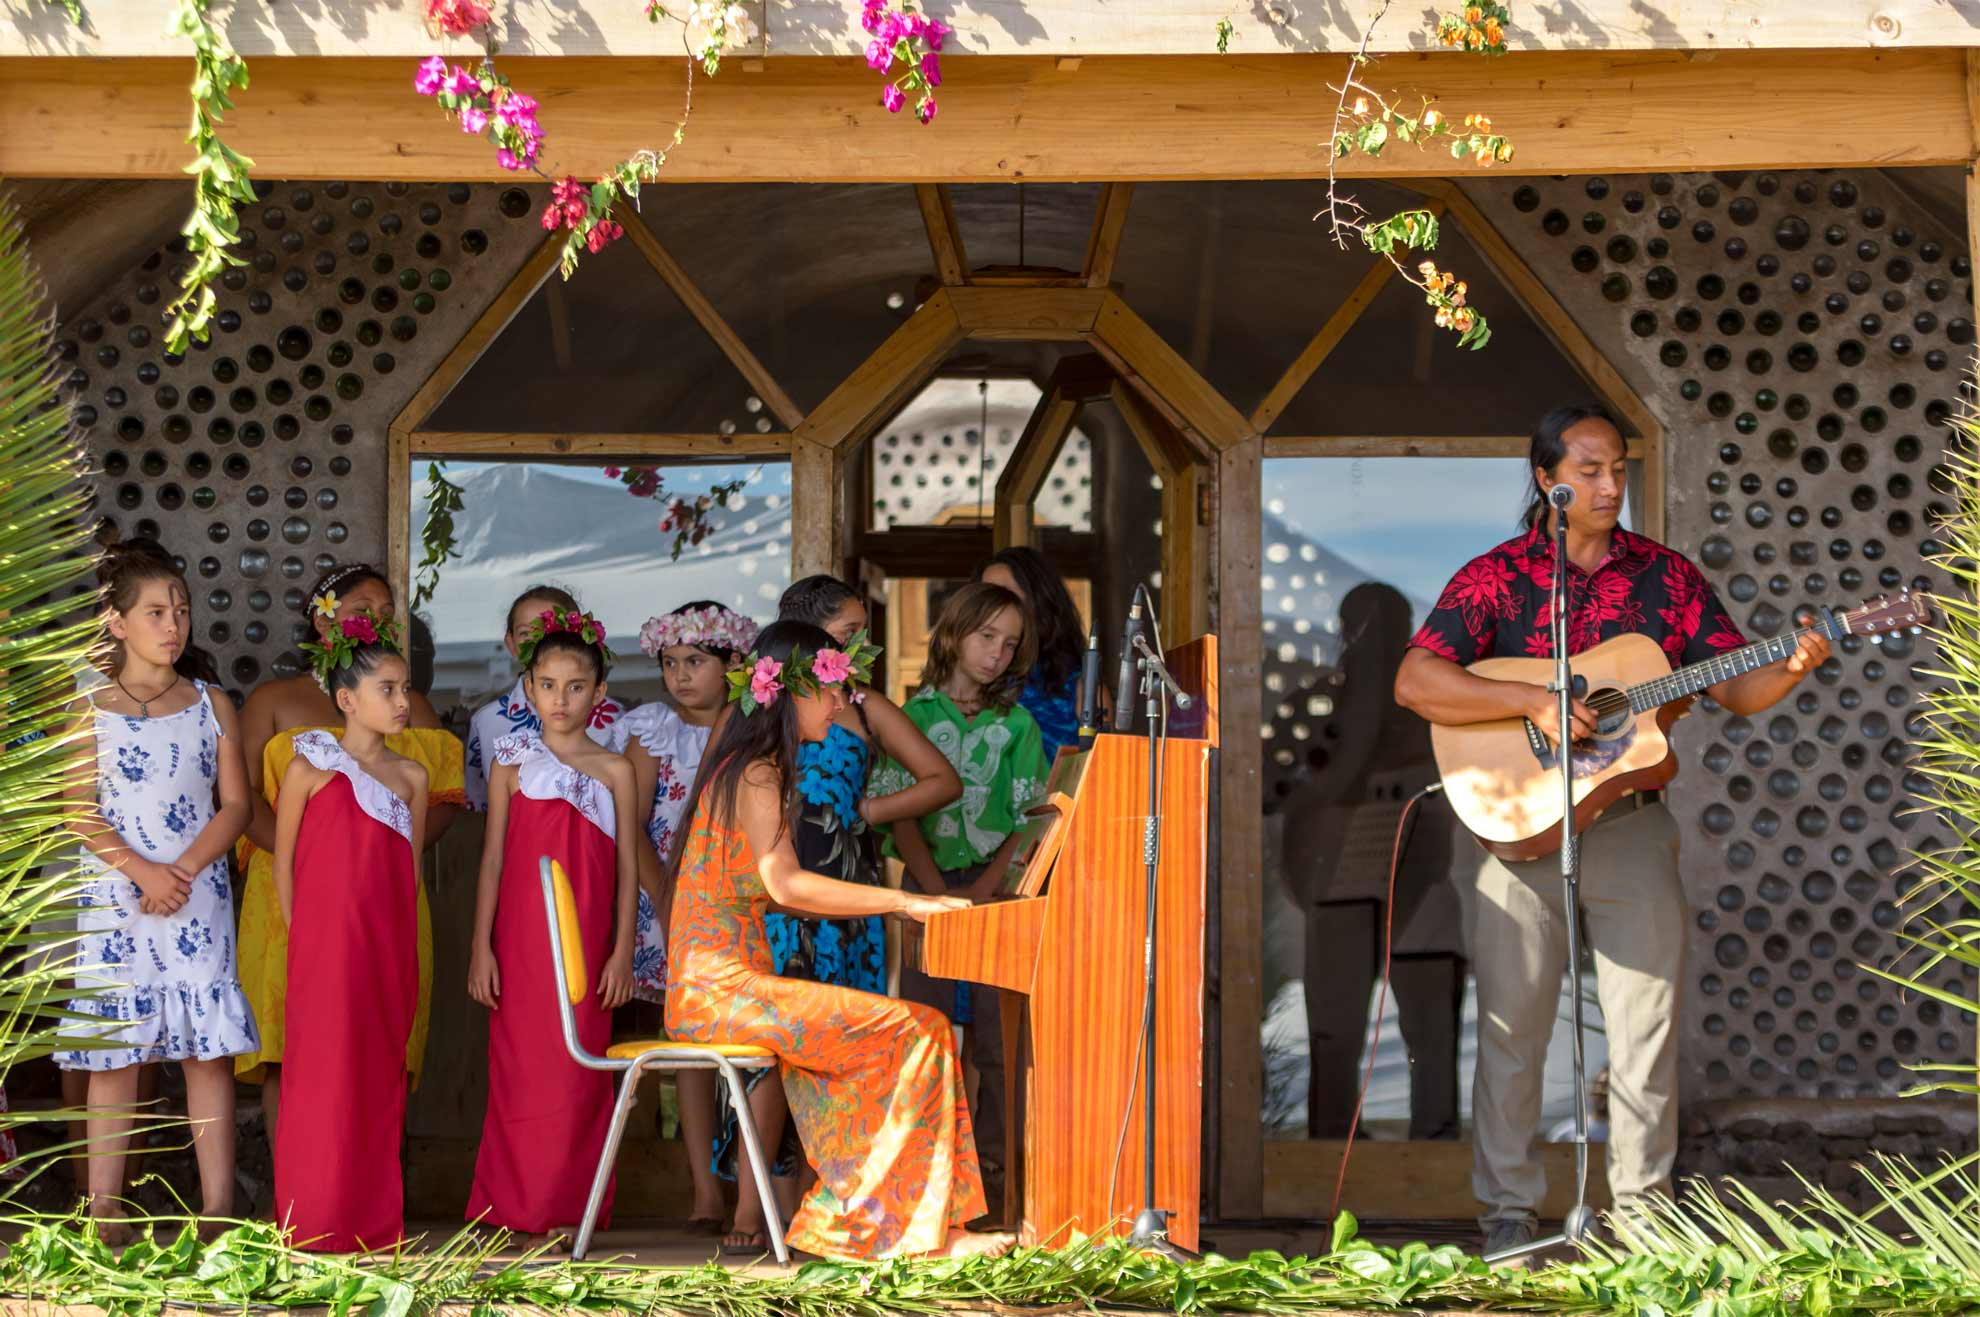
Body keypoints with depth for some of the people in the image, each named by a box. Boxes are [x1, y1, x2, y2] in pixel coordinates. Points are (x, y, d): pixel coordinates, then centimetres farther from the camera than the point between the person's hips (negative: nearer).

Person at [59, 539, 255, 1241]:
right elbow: (81, 813, -4)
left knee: (209, 1050, -2)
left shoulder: (212, 707, 9)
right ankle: (103, 1214, 3)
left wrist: (184, 870, -11)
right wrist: (143, 871, -17)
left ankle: (217, 1209, 0)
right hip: (114, 896, -1)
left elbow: (234, 805, 4)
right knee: (113, 1051, -1)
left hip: (199, 896, 1)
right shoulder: (89, 710, 3)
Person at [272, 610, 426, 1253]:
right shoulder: (312, 766, -3)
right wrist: (300, 936, 0)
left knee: (381, 1076, 8)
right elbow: (284, 861, 2)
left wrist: (403, 947, 9)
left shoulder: (410, 776, 8)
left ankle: (375, 1217, 16)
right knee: (326, 1077, -2)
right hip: (326, 947, -4)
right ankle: (317, 1221, 7)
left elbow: (410, 869, 13)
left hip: (388, 948, 4)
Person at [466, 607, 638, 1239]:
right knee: (519, 1066, 1)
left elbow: (627, 867, 4)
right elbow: (493, 859, 5)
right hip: (521, 941, 0)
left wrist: (622, 950, -2)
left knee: (579, 1069, 0)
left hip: (586, 943, 0)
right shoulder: (513, 764, 5)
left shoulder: (613, 770, 4)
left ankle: (570, 1207, 7)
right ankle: (513, 1207, 9)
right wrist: (481, 946, -1)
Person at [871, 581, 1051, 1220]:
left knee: (999, 1035, -2)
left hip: (998, 887, 1)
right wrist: (938, 891, -13)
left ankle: (993, 1162, 6)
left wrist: (983, 889, -13)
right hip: (930, 886, -1)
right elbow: (899, 813, -2)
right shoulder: (913, 717, 4)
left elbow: (1029, 819, 1)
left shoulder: (1017, 725, 7)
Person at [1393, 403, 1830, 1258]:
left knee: (1645, 1025, 3)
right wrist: (1535, 704, -21)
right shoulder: (1495, 577, -1)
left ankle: (1641, 1208, 15)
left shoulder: (1666, 576, 7)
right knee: (1511, 1026, 3)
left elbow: (1735, 688, 5)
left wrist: (1791, 668, -17)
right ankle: (1508, 1210, 13)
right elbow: (1414, 682, -13)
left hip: (1633, 826, 2)